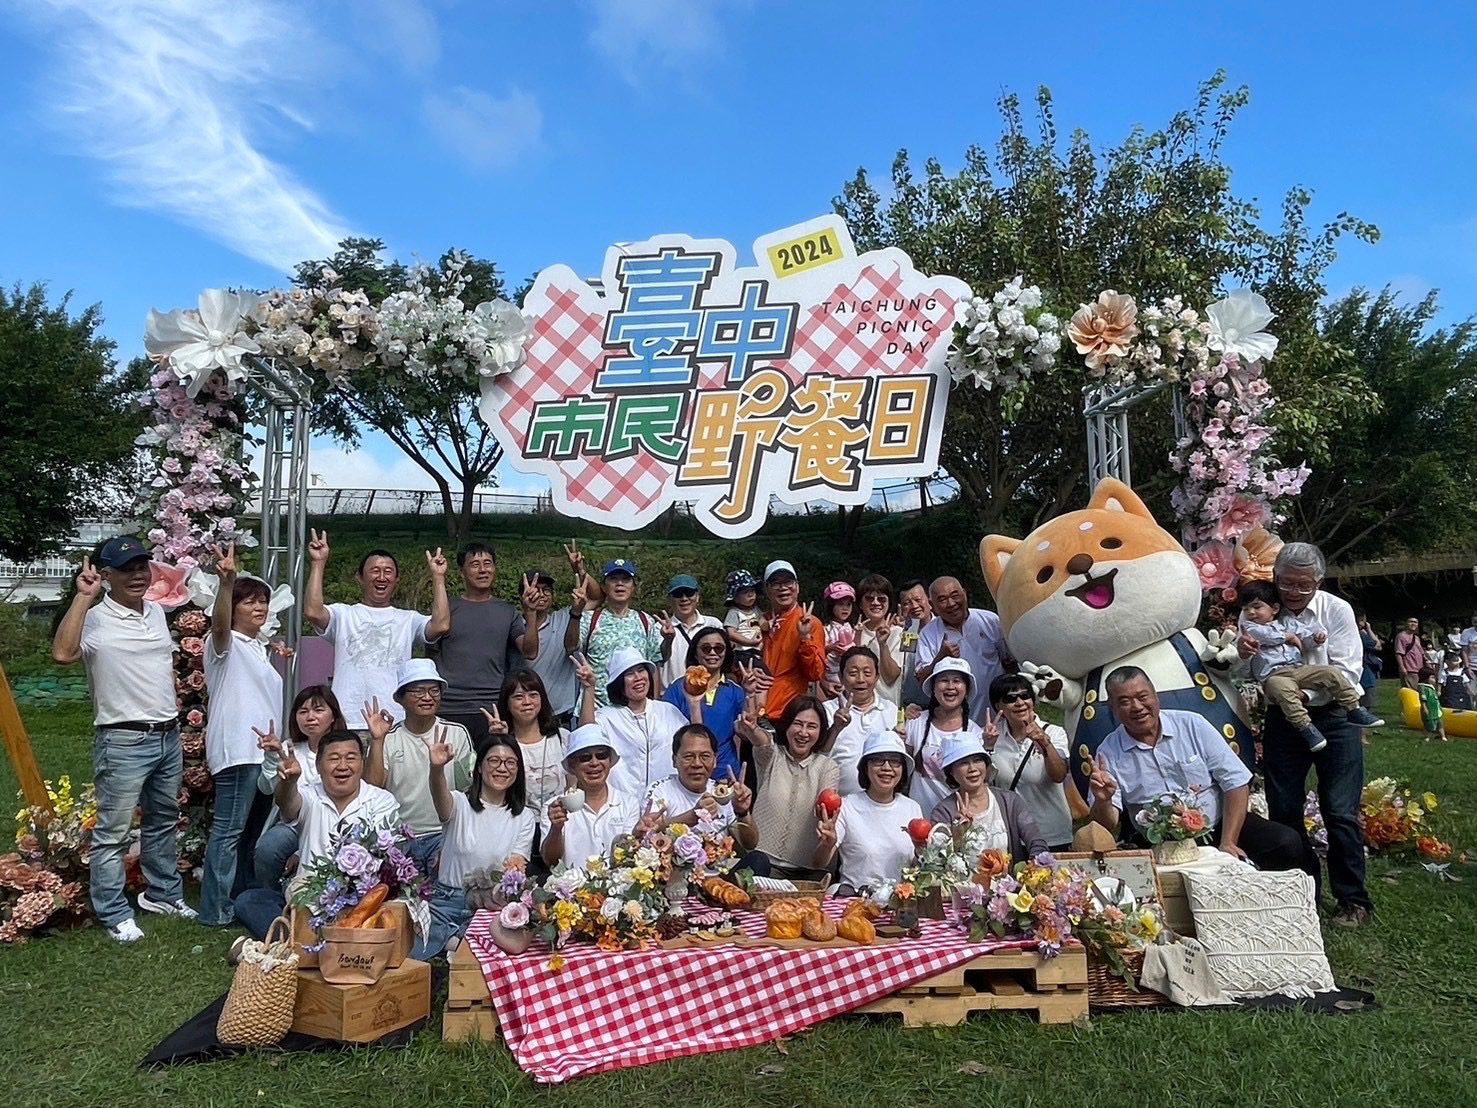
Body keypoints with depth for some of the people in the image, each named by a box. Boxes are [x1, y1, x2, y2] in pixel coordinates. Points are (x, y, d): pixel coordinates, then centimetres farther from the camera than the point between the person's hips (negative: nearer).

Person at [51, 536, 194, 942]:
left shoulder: (156, 612, 8)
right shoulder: (96, 619, -14)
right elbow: (62, 653, -33)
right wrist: (83, 597, -29)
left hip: (168, 737, 7)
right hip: (123, 742, -7)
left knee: (163, 822, 20)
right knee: (113, 832, 3)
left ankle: (163, 893, 35)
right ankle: (114, 915, 15)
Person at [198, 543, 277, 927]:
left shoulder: (258, 648, 21)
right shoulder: (225, 643, -7)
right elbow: (219, 622, -31)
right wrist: (226, 581, -47)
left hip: (261, 749, 9)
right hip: (236, 750, -9)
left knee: (247, 828, 16)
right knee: (228, 829, -6)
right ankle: (216, 910, 0)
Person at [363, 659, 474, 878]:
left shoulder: (457, 733, 2)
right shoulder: (388, 738, 3)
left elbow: (469, 788, 5)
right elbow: (372, 786, -10)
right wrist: (377, 740, -17)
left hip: (443, 835, 0)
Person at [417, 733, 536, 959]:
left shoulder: (524, 817, 9)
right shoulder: (460, 804, 0)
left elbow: (517, 865, 2)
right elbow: (440, 796, -25)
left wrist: (514, 868, -24)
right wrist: (436, 767, -47)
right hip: (447, 901, -1)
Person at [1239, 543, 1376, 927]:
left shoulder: (1337, 611, -8)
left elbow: (1347, 672, -13)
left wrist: (1307, 693, -27)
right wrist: (1241, 652, -18)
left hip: (1332, 718, -3)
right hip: (1281, 720, 3)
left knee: (1340, 812, -3)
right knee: (1283, 810, 8)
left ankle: (1353, 900, 12)